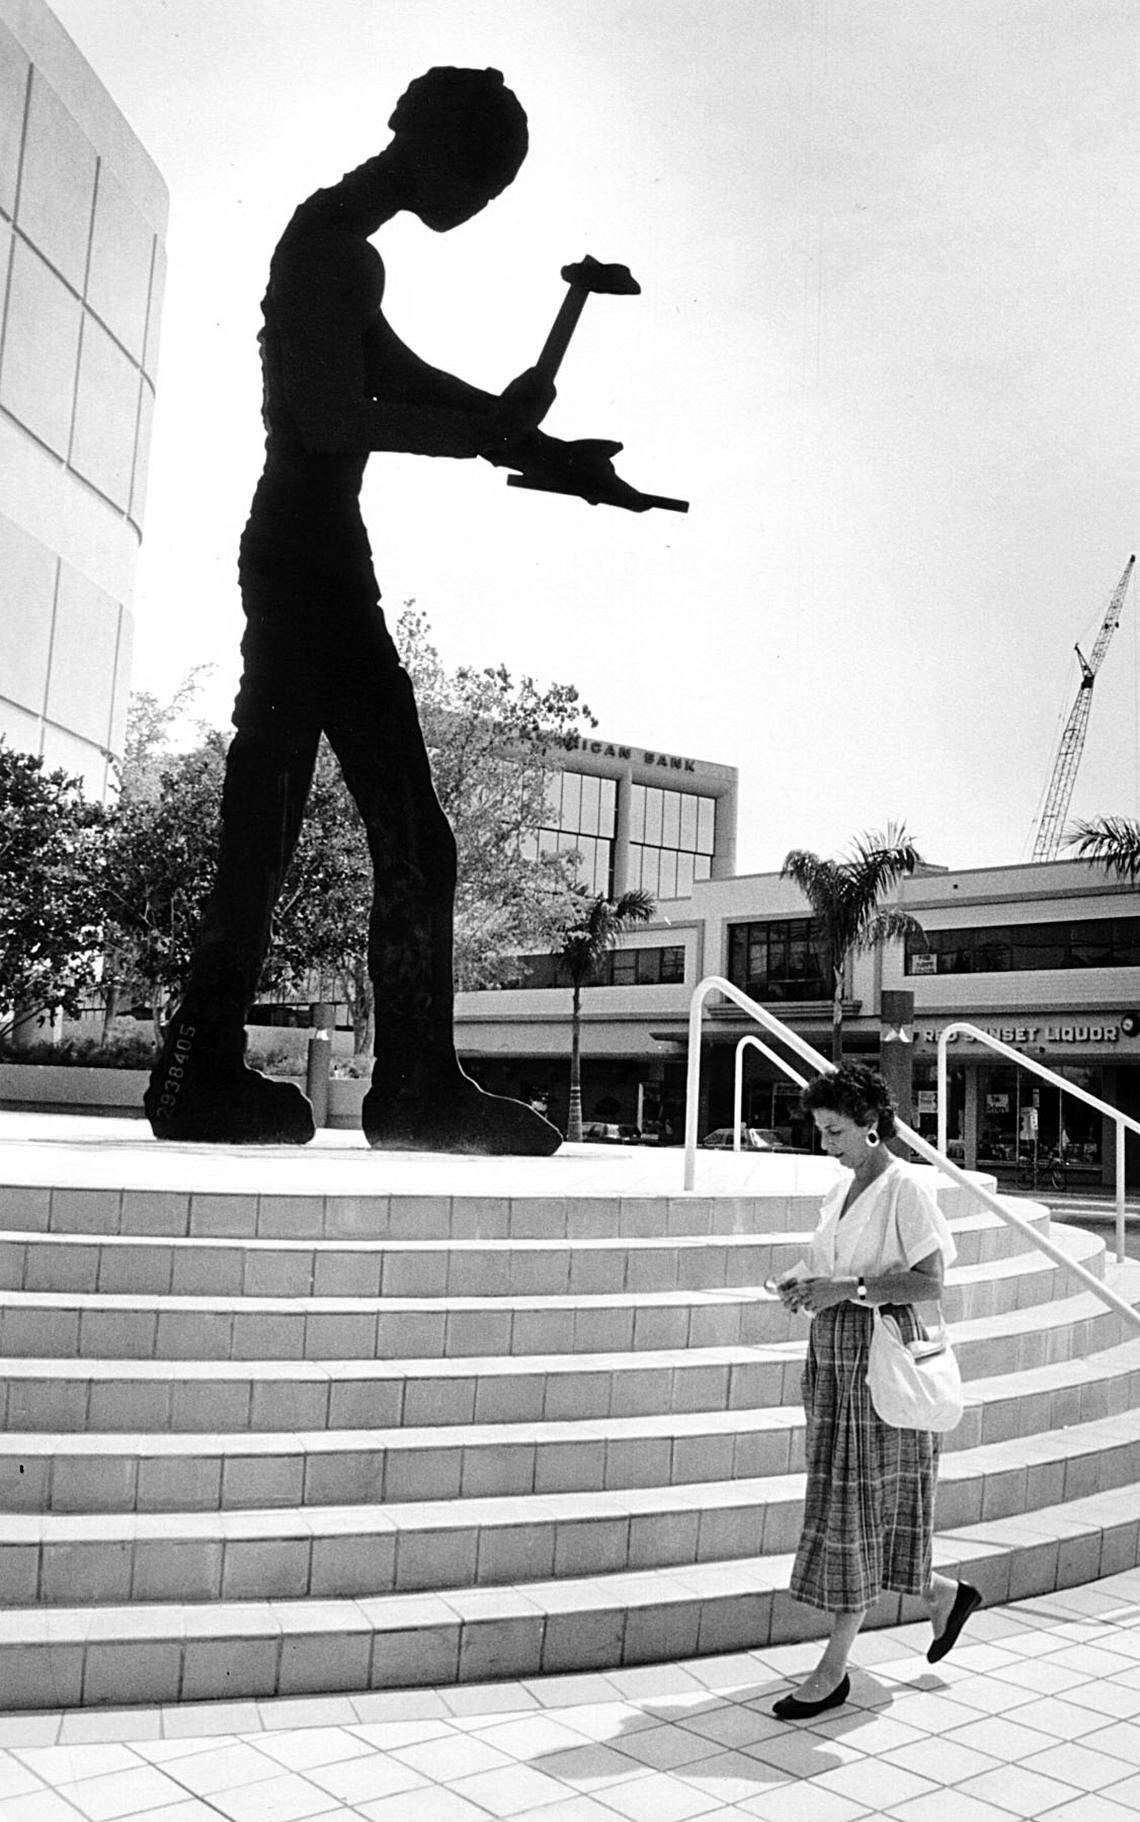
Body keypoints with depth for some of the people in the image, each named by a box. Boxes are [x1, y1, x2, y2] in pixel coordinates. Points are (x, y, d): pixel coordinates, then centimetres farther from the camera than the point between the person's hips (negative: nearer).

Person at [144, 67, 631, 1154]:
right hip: (315, 563, -10)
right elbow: (331, 421, -17)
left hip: (292, 561, 10)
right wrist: (493, 430, -11)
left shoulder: (329, 243, 25)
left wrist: (553, 457, 21)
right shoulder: (338, 253, -7)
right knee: (410, 836, -12)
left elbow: (405, 382, 26)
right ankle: (418, 1086, -9)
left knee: (263, 823, 4)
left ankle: (205, 1075, 6)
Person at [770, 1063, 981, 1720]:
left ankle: (835, 1668, 10)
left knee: (860, 1509, -1)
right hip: (834, 1355, 8)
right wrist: (807, 1281, 1)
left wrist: (849, 1288, -22)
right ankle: (944, 1594, 38)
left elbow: (930, 1282, -17)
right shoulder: (844, 1186, 11)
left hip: (879, 1357, -8)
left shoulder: (904, 1188, -13)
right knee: (852, 1510, 15)